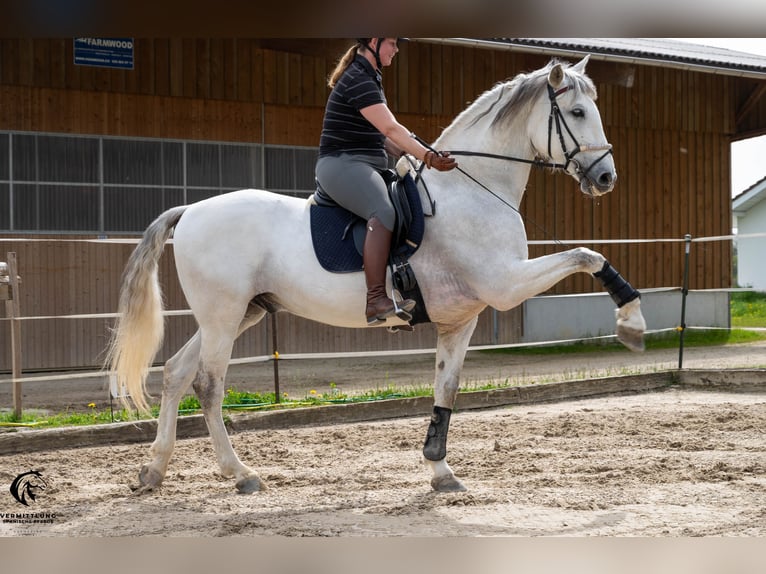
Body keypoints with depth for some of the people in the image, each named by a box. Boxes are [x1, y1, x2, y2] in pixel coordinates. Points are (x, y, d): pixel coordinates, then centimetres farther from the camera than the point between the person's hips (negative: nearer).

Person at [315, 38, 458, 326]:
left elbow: (380, 135, 21)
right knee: (383, 212, -33)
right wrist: (428, 157, -27)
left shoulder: (370, 78, 20)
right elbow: (391, 129, -23)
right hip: (342, 164, -11)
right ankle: (376, 301, -42)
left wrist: (414, 156, 9)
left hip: (366, 167, 11)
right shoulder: (358, 80, -14)